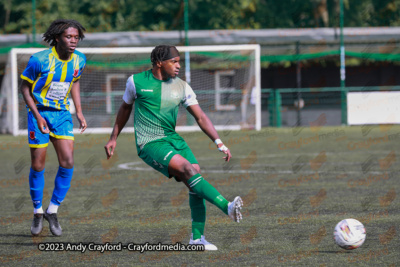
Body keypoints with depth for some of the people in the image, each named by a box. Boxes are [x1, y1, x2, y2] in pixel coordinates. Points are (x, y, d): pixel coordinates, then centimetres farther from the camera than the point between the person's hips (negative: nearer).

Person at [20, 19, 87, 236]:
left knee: (67, 162, -11)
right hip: (39, 112, -4)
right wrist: (37, 115, -17)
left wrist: (79, 113, 9)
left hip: (62, 113, 4)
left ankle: (53, 211, 3)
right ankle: (37, 212, 19)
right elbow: (25, 87, -8)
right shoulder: (40, 60, -18)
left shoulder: (79, 60, -3)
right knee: (38, 165, -1)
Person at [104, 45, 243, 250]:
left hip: (173, 139, 5)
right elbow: (125, 108, 16)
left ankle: (197, 237, -3)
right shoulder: (136, 81, -1)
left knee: (196, 174, -12)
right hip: (149, 144, -5)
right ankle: (227, 207, -36)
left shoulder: (181, 87, 5)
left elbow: (200, 117, 4)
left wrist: (219, 143, -6)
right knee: (187, 169, -26)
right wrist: (113, 139, 20)